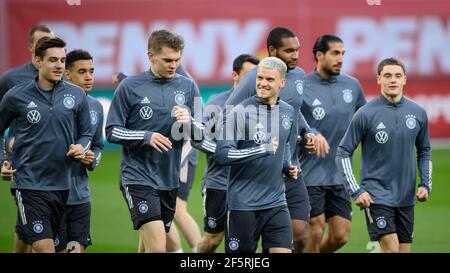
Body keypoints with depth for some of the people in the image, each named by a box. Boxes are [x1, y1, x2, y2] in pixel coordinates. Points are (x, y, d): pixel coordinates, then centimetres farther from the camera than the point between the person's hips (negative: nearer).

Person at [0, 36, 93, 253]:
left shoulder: (77, 96, 4)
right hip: (29, 184, -3)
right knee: (44, 248, -14)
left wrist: (81, 148, -6)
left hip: (62, 184, 3)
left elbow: (86, 133, 15)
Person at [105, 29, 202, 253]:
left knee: (148, 245, 15)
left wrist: (188, 123, -12)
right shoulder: (130, 87, -5)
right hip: (138, 178, -5)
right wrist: (146, 137, -19)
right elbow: (111, 131, -3)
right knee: (157, 247, -17)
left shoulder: (188, 87, 6)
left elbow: (202, 131, 10)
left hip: (170, 180, 5)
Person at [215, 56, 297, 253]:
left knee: (283, 250, -7)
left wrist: (288, 167, 8)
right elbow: (222, 154, -19)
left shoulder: (288, 112, 9)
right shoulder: (240, 112, -11)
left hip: (276, 202, 5)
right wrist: (263, 149, -22)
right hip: (243, 205, -5)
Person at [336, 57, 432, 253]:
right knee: (391, 248, -15)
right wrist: (355, 191, -10)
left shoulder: (418, 113, 3)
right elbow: (343, 153, -4)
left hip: (406, 198, 5)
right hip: (376, 196, -5)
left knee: (404, 249, 7)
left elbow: (424, 152, 17)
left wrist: (425, 184, 5)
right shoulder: (366, 114, -9)